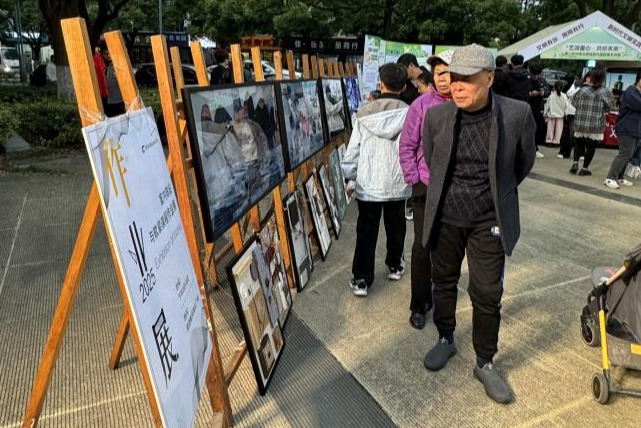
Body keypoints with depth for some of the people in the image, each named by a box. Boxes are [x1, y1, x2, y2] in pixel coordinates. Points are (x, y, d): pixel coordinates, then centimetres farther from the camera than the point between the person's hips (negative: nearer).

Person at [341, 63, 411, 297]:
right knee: (395, 227, 20)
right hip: (398, 183, 1)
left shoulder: (364, 114, -4)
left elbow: (353, 149, -1)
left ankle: (361, 279, 8)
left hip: (369, 183, 0)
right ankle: (394, 266, 39)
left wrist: (350, 178, 8)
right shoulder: (409, 115, -7)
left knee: (366, 232, 7)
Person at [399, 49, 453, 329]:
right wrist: (414, 180, -6)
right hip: (426, 188, -1)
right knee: (423, 247, 4)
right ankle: (419, 305, 20)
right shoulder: (422, 105, -7)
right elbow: (406, 147, -3)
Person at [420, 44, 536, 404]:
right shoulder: (436, 115, -7)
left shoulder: (518, 114, -13)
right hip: (445, 217, 2)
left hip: (489, 221, -2)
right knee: (444, 282, 16)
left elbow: (524, 162, 5)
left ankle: (485, 363, 26)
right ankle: (446, 340, 41)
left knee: (487, 294, 4)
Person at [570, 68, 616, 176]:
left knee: (578, 143, 16)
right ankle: (585, 168, 8)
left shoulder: (583, 89, -1)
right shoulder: (605, 91, -7)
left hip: (580, 124, 2)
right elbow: (610, 106, -6)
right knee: (591, 146, 6)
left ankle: (575, 162, -2)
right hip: (596, 126, -2)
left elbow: (574, 103, 6)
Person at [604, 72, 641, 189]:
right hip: (627, 129, -9)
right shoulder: (631, 92, -11)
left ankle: (619, 177, 14)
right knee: (625, 154, -13)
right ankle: (610, 178, -12)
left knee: (628, 155, 9)